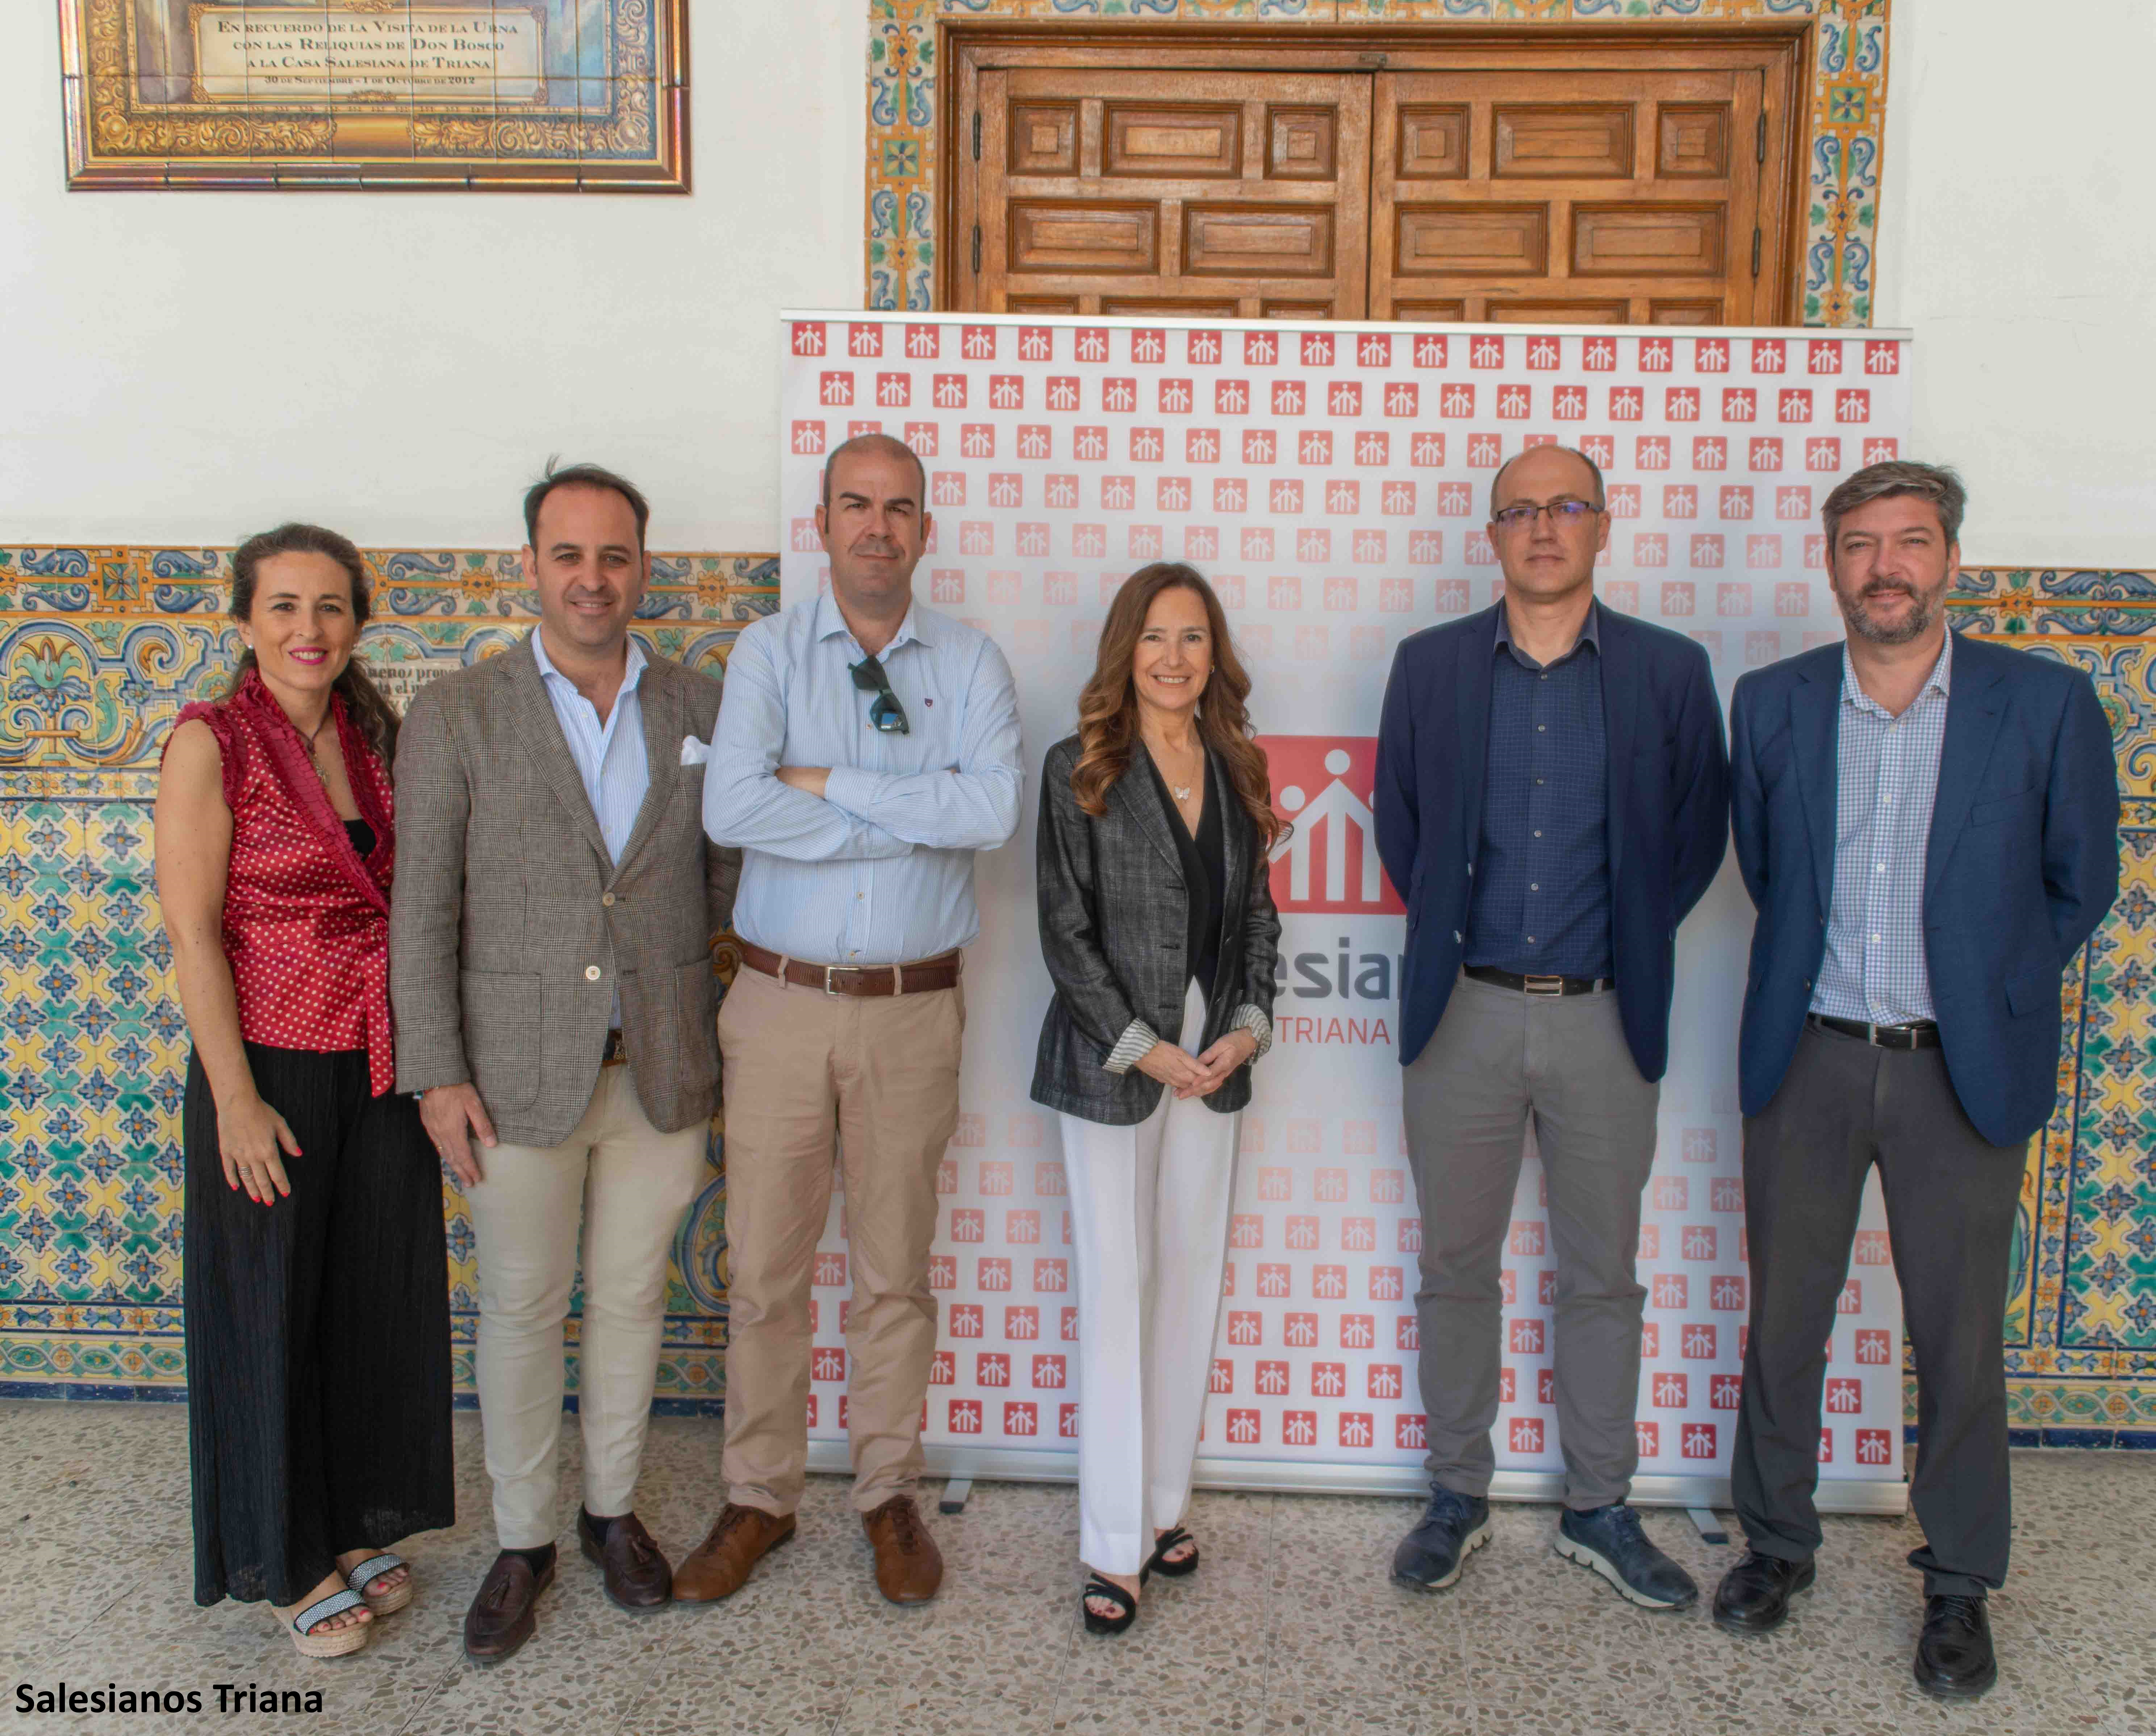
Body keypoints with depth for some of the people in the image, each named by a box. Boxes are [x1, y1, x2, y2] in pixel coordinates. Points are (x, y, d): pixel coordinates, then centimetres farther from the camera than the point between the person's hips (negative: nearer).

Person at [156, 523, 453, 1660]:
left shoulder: (374, 739, 5)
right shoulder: (211, 743, -11)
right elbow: (191, 934, -13)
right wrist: (236, 1099, -15)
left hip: (382, 1071, 6)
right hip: (270, 1067, -5)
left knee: (376, 1301, 15)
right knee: (271, 1312, 9)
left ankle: (356, 1526, 35)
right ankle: (286, 1561, 27)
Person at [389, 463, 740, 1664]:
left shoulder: (704, 709, 2)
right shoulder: (457, 715, -4)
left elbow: (733, 882, 7)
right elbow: (423, 911, -4)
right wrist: (437, 1075, -8)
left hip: (662, 1071, 2)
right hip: (518, 1072, -1)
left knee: (632, 1302, 15)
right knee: (521, 1313, 10)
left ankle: (614, 1510, 35)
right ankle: (523, 1541, 29)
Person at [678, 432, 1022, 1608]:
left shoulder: (971, 663, 3)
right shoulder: (768, 651, 1)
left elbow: (993, 810, -15)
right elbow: (730, 808, -16)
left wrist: (829, 783, -14)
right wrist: (917, 820, -13)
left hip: (913, 1011, 0)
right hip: (780, 1002, 0)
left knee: (896, 1270, 11)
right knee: (764, 1267, 8)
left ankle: (889, 1496, 28)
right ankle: (759, 1498, 26)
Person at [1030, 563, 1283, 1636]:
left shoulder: (1238, 771, 9)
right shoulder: (1079, 770, -4)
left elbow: (1258, 916, 11)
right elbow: (1066, 933, -8)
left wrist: (1249, 1026, -4)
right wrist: (1145, 1050, -12)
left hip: (1213, 1056, 4)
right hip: (1110, 1058, -4)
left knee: (1191, 1280, 10)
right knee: (1115, 1287, -1)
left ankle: (1163, 1505, 25)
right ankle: (1113, 1545, 9)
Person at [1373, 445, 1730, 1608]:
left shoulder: (1670, 671, 1)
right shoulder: (1429, 665, 3)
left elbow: (1699, 829, 7)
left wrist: (1630, 943, 5)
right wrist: (1449, 929, 7)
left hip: (1603, 1018, 0)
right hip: (1464, 1012, 1)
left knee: (1602, 1277, 11)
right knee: (1455, 1268, 10)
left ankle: (1599, 1511, 27)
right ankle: (1457, 1498, 26)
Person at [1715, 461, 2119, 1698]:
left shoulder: (2047, 703, -4)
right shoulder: (1772, 704, 2)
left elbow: (2081, 882, 6)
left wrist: (1990, 993, 11)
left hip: (1960, 1071, -1)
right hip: (1807, 1060, 2)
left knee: (1960, 1338, 8)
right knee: (1783, 1319, 11)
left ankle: (1962, 1585, 27)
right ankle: (1778, 1542, 31)